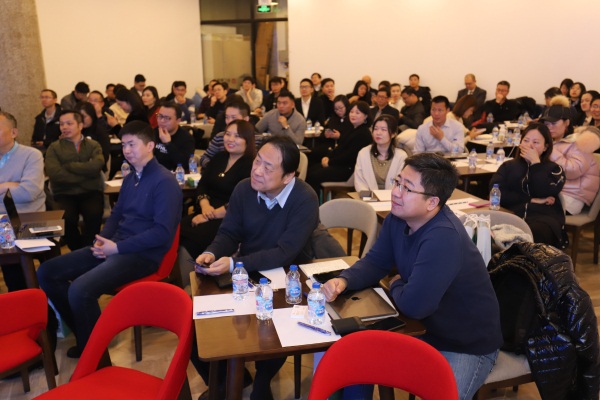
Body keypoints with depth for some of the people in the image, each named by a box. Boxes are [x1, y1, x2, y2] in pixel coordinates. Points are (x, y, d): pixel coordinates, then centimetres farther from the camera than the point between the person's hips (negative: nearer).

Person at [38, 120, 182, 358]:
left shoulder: (165, 182, -13)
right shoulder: (130, 178, 15)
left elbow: (162, 232, -20)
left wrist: (118, 247, -17)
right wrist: (102, 240, 1)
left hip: (143, 254, -9)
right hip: (115, 246, 9)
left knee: (80, 290, -28)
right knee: (46, 272, 2)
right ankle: (84, 331, 12)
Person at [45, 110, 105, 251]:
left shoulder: (93, 145, 13)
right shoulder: (54, 148, 10)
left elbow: (96, 166, -8)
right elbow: (55, 174, -7)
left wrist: (68, 166, -4)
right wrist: (85, 174, -9)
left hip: (90, 192, 0)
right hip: (64, 193, 0)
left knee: (94, 216, -31)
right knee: (67, 219, -29)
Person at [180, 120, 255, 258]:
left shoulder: (251, 165, -8)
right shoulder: (218, 157, 16)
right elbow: (202, 184, 13)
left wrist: (212, 215, -17)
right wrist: (205, 205, -8)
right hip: (206, 213, 7)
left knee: (194, 237, -28)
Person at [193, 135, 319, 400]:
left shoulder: (305, 200, -21)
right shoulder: (244, 189, -5)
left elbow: (285, 253, -26)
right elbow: (229, 233, 1)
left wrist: (235, 264, -34)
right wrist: (212, 253, -23)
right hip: (244, 274, 5)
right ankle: (226, 378, 16)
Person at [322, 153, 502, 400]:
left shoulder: (444, 237, -34)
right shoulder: (398, 218, -6)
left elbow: (413, 305, -34)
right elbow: (375, 262, 3)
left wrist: (395, 285, -12)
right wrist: (343, 281, -17)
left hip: (468, 346, -7)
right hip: (425, 328, 7)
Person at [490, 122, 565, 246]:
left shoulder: (554, 169, 19)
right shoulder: (508, 166, 23)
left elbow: (545, 192, -3)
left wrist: (535, 163, 4)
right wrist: (532, 200, -1)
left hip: (544, 218, -1)